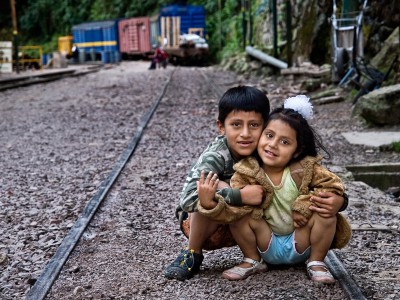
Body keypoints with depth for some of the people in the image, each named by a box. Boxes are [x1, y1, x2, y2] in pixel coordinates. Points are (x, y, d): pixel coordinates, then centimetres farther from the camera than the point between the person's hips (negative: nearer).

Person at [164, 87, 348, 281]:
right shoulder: (216, 156, -29)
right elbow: (188, 198, -45)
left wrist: (338, 200, -35)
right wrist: (240, 196, -47)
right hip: (202, 225, -3)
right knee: (216, 189, -33)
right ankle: (192, 253, -12)